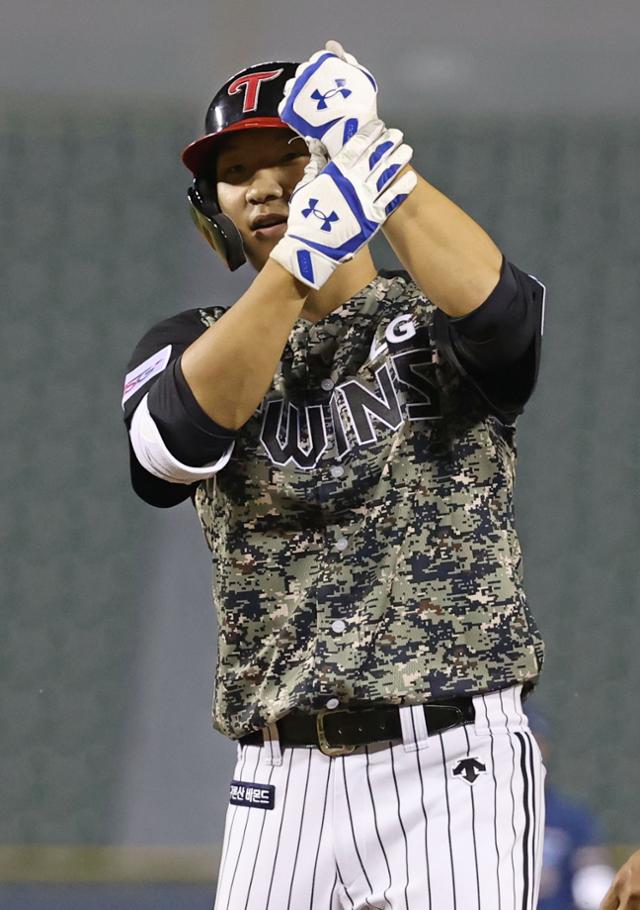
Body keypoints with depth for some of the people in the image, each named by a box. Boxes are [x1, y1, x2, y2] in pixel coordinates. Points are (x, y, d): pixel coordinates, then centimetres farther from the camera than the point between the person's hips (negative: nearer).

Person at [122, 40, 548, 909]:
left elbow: (496, 308, -21)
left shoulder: (433, 321, 5)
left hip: (453, 770, -3)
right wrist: (300, 258, -27)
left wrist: (372, 153, -30)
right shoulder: (191, 347, 12)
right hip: (283, 784, 3)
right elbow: (177, 439, -14)